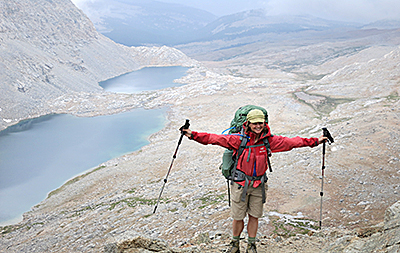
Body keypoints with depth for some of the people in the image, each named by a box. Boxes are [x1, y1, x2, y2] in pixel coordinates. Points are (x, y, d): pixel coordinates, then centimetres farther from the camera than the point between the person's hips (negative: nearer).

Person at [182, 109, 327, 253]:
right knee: (238, 217, 7)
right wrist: (193, 135, -21)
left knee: (254, 216, 11)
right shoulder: (239, 139, -11)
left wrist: (315, 141, 2)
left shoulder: (270, 140, -3)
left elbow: (292, 142, 2)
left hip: (258, 184, 2)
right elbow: (214, 138, -14)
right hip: (240, 183, -2)